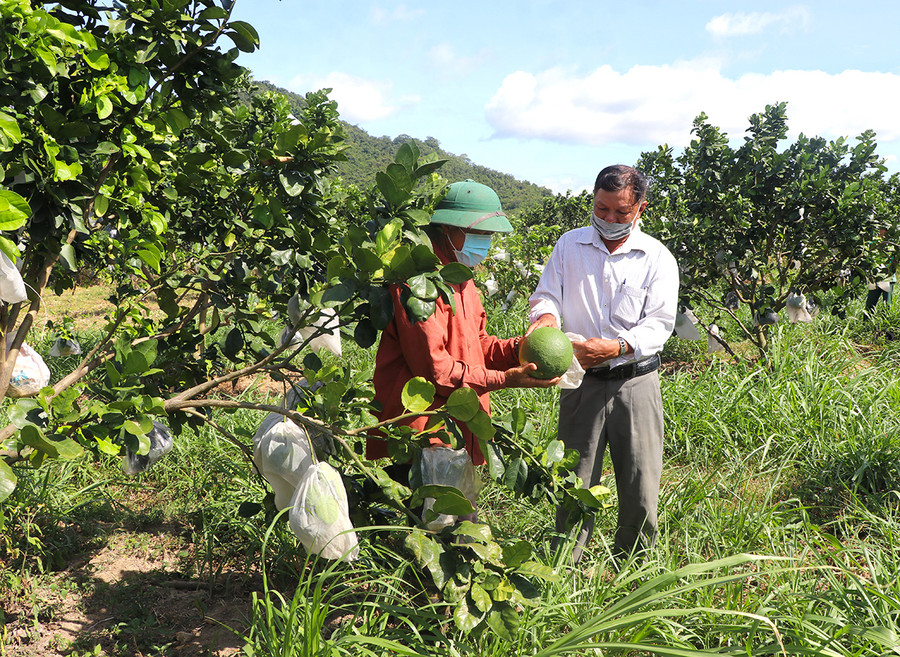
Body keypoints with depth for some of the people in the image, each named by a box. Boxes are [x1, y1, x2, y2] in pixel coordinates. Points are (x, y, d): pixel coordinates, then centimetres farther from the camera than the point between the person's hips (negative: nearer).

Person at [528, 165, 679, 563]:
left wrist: (618, 346, -24)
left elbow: (660, 324, -6)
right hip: (581, 382, 1)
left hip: (635, 383, -1)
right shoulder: (569, 245, 7)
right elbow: (545, 295, 7)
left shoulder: (658, 258, 1)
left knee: (640, 487, 2)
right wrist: (546, 315, -18)